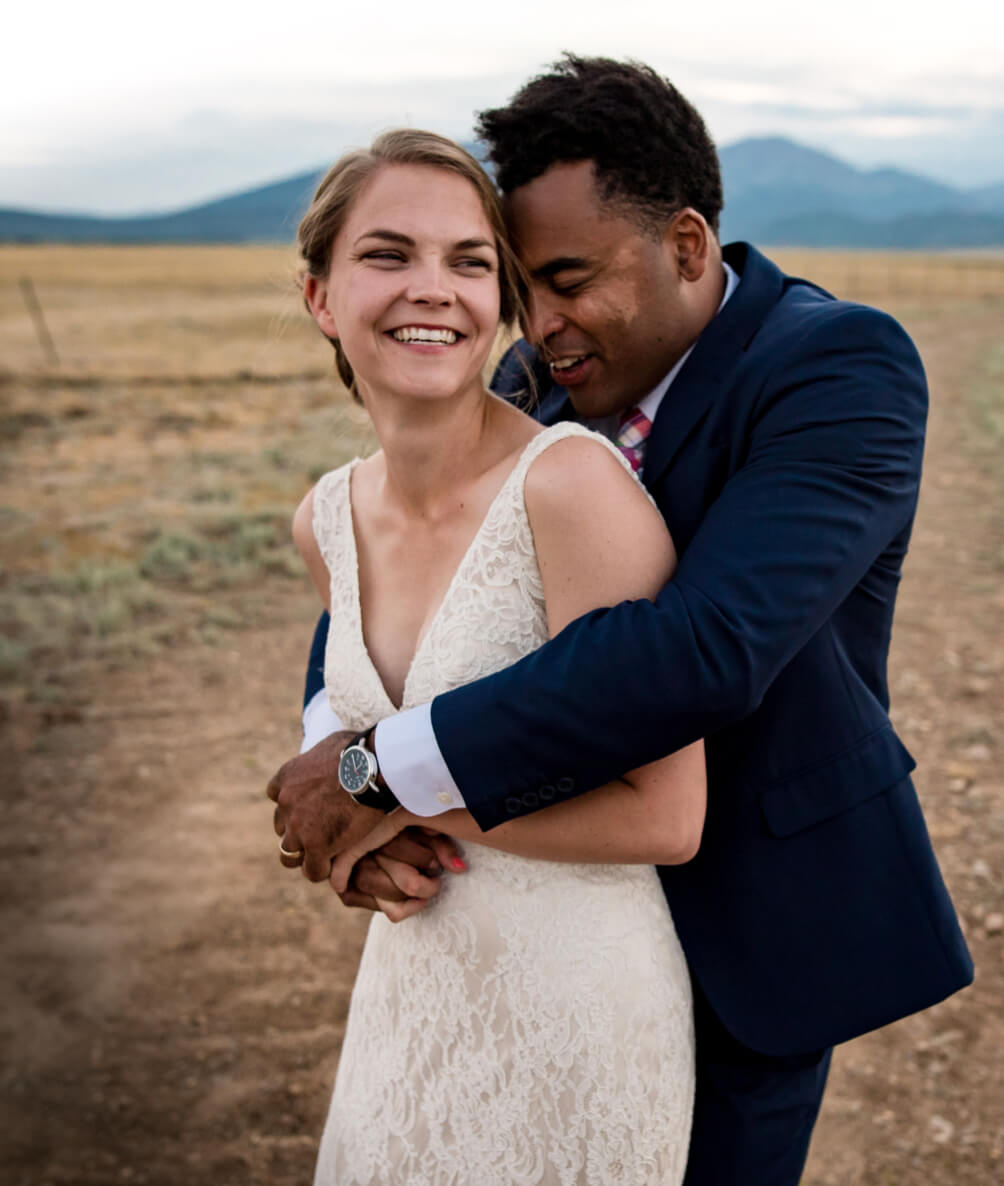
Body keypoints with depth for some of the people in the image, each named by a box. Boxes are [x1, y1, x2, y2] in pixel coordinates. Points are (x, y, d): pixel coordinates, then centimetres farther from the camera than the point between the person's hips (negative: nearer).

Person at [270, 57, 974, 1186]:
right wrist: (335, 758, -22)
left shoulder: (841, 365, -24)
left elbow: (711, 645, -38)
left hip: (748, 915, -5)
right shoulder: (539, 380, -4)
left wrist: (384, 770, -35)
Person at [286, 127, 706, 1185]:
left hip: (573, 1006, -6)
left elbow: (663, 818, -23)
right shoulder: (325, 521, -3)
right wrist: (373, 839, -3)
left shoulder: (572, 482, -24)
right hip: (412, 979, 6)